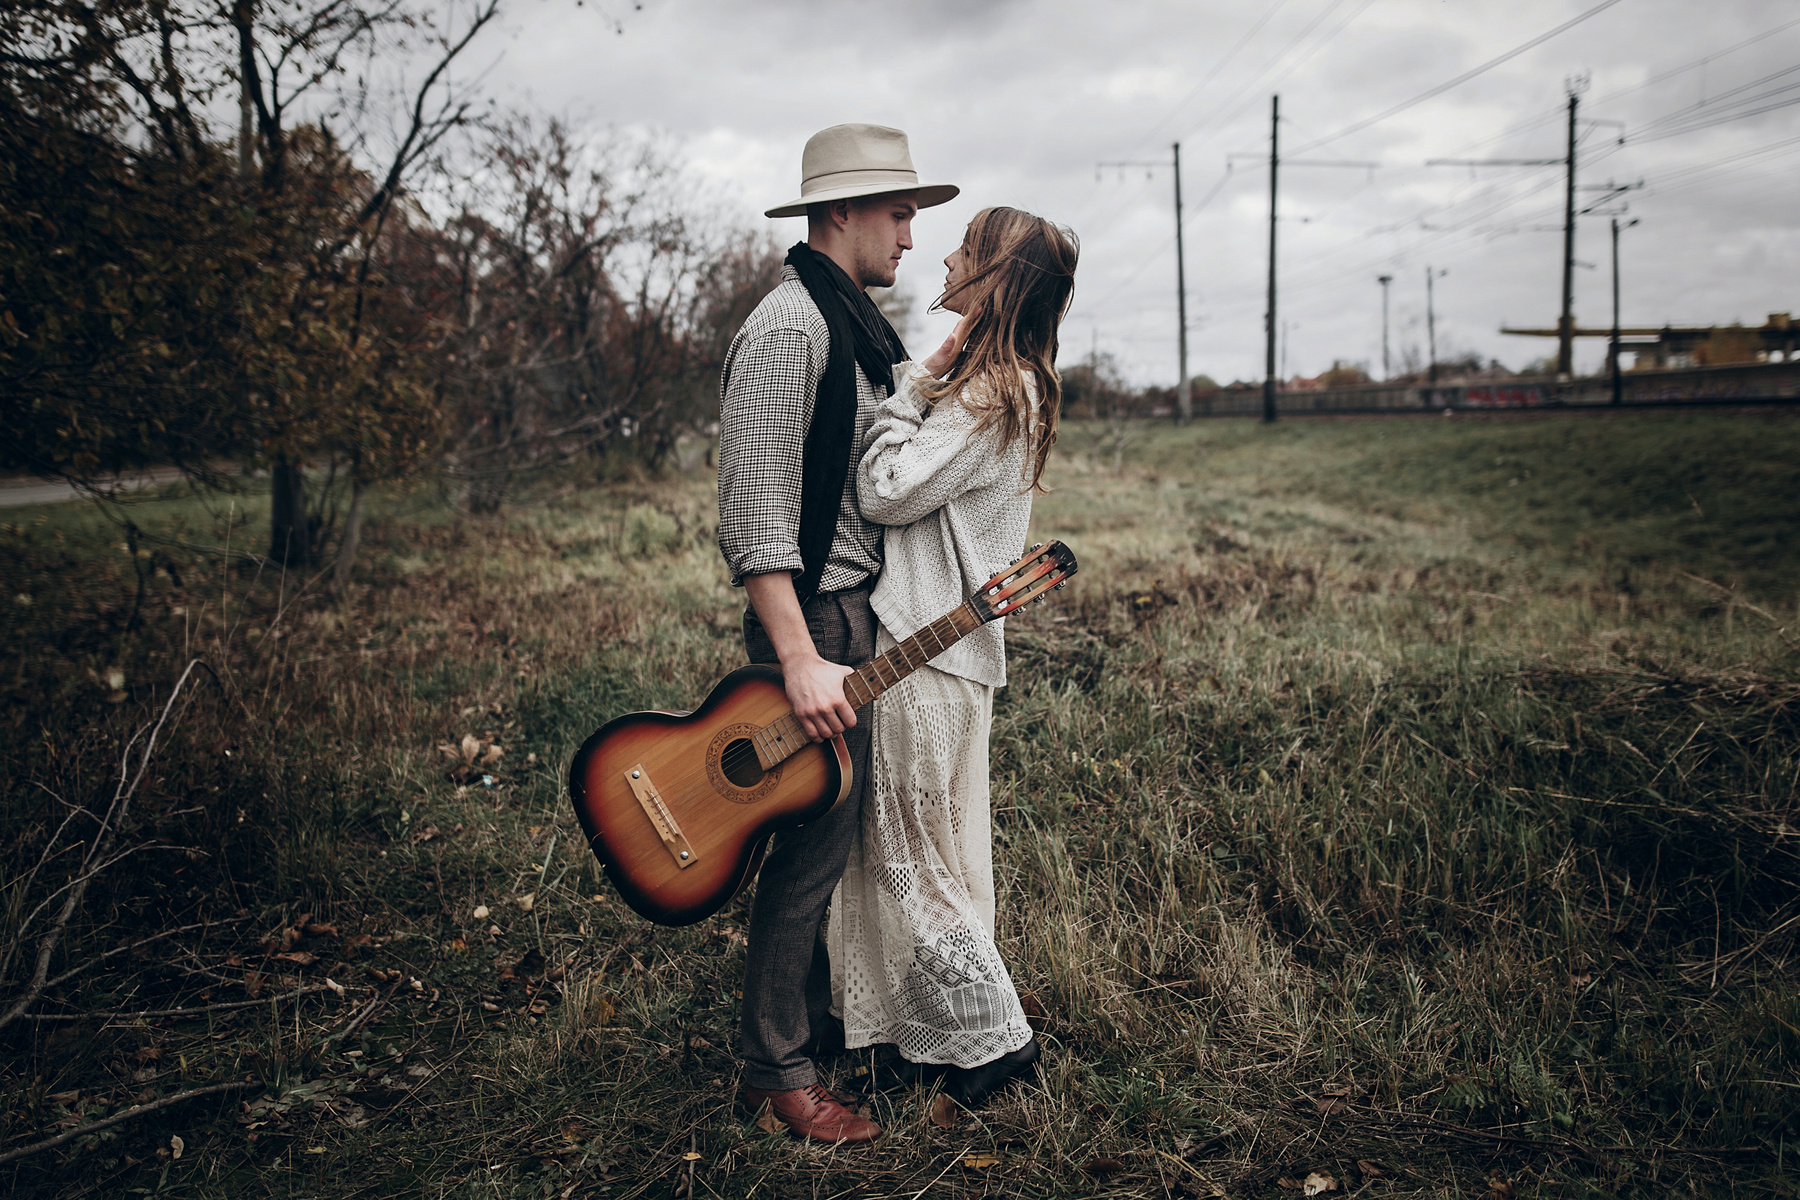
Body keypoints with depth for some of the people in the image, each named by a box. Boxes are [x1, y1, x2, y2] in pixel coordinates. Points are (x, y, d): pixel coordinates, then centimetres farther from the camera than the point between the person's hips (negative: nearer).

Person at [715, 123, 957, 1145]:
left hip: (867, 614, 10)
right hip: (817, 619, -10)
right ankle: (778, 1071, 13)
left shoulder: (858, 325, 16)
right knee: (815, 840, -2)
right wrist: (801, 660, -24)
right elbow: (756, 511, -22)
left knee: (841, 826, 17)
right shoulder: (788, 328, -16)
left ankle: (816, 1013, 34)